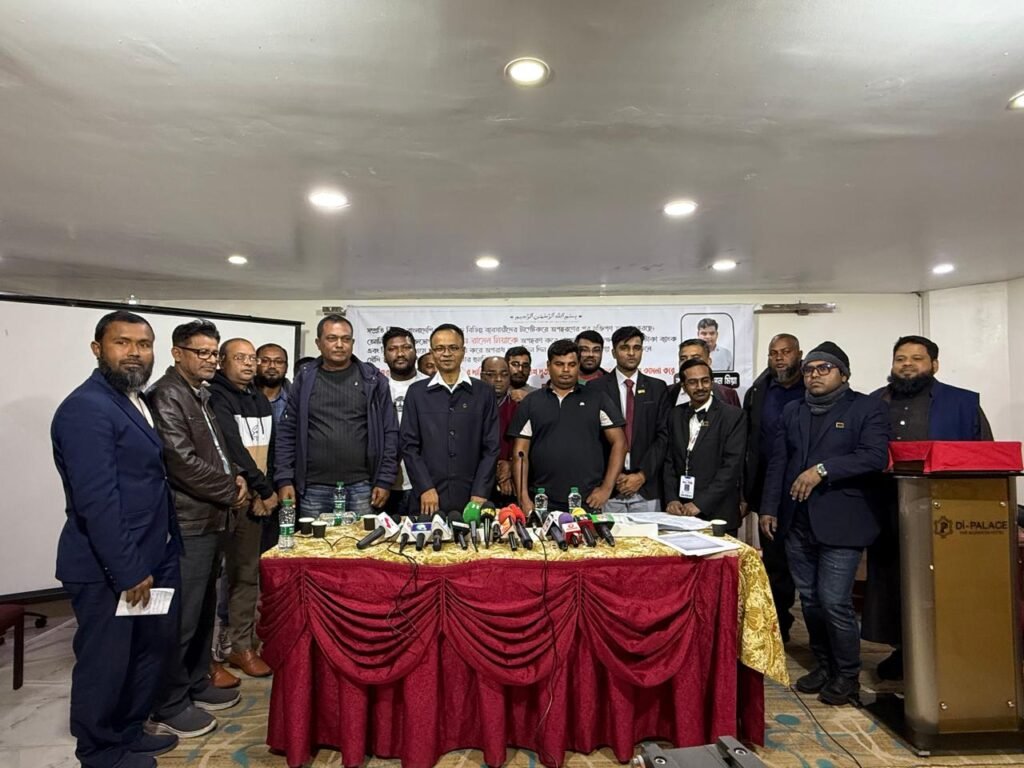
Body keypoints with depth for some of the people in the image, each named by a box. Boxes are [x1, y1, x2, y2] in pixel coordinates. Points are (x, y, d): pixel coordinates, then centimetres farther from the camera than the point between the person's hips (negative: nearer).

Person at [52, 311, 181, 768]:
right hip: (107, 570, -9)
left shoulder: (138, 400, 9)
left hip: (152, 558, 9)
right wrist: (126, 572, -22)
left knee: (154, 648, 20)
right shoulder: (86, 408, -19)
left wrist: (164, 555, 12)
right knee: (105, 662, 10)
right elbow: (96, 501, -24)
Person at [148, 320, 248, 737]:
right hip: (186, 523, -9)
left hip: (210, 519, 9)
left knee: (203, 610, 18)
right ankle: (169, 706, 16)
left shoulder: (202, 395, 15)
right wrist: (230, 492, -12)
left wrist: (235, 476, 3)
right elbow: (182, 462, -22)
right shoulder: (166, 394, -14)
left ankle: (196, 683, 33)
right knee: (181, 617, 1)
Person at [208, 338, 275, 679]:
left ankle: (243, 642, 21)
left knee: (249, 572, 11)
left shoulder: (259, 399, 15)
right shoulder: (216, 397, -7)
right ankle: (234, 645, 11)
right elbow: (233, 450, -15)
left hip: (256, 497, 7)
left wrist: (264, 491, 5)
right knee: (230, 572, -1)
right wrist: (265, 490, -10)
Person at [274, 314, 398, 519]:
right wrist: (284, 480, -1)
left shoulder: (372, 380, 3)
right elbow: (287, 433, 7)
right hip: (313, 489, 1)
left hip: (361, 488, -1)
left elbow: (390, 433, 2)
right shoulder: (304, 380, 6)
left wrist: (385, 480, -3)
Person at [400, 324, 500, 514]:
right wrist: (425, 488, -6)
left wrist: (480, 493, -5)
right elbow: (409, 445, 3)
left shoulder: (483, 392, 5)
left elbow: (491, 447, 3)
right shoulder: (416, 392, 5)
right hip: (428, 498, 0)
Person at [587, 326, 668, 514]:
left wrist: (642, 475, -6)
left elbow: (663, 435, 2)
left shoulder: (657, 388, 8)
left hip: (647, 488, 1)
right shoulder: (596, 387, 3)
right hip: (607, 486, -1)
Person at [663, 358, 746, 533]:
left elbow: (732, 466, -12)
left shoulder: (733, 415, -6)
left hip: (717, 514, -3)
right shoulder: (675, 415, 7)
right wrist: (671, 499, -5)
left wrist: (700, 503, -16)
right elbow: (669, 461, 8)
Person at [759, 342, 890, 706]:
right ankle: (824, 665, 29)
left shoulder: (867, 408, -1)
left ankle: (848, 676, 17)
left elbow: (875, 456, -15)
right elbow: (778, 462, 12)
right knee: (810, 599, 12)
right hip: (797, 522, 5)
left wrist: (822, 469, -20)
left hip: (840, 522, -5)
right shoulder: (792, 411, 15)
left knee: (834, 601, -4)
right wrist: (769, 508, 5)